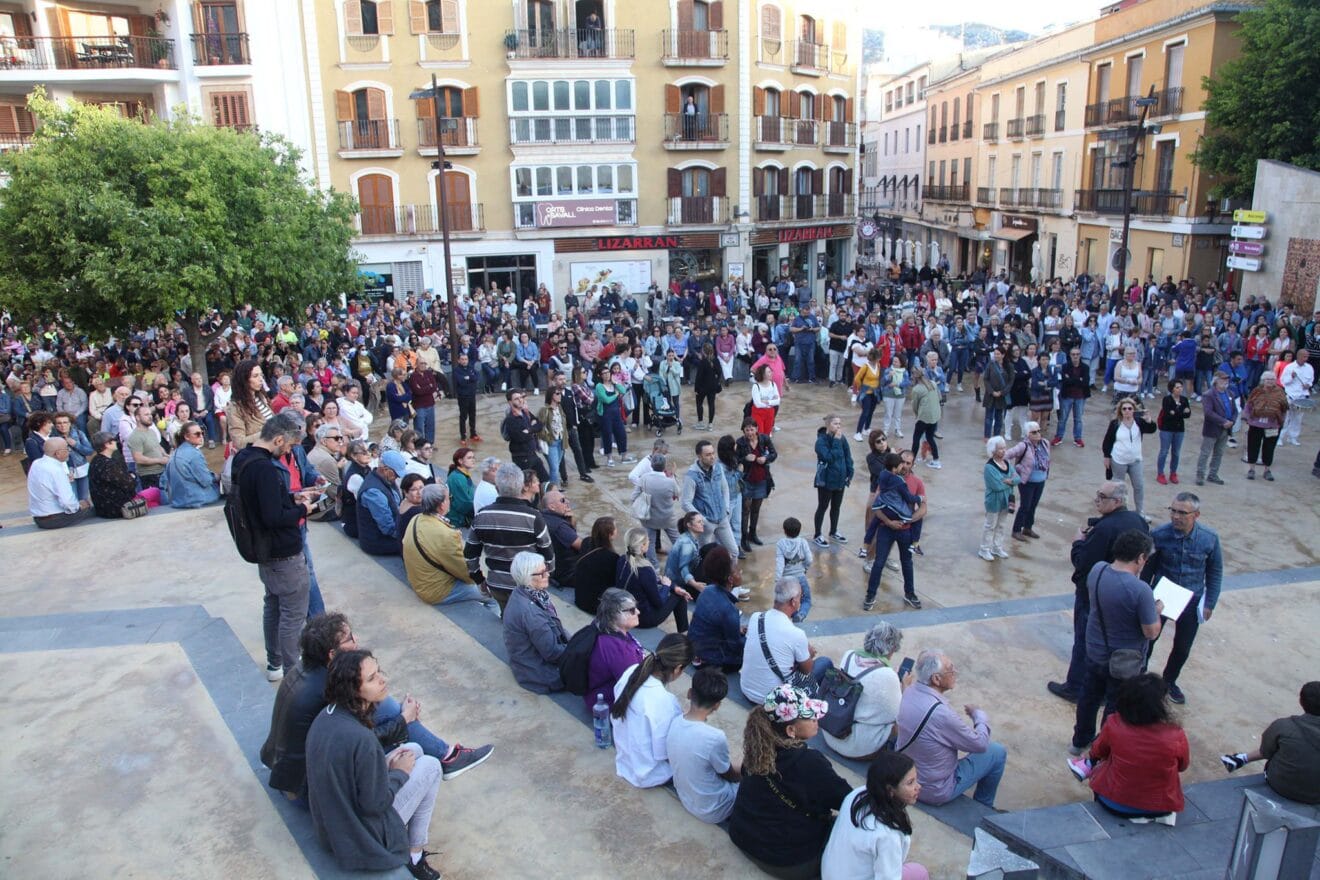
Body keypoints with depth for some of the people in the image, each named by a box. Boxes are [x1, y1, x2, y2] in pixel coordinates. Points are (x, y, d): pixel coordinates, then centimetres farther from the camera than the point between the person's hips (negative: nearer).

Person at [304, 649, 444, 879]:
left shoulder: (327, 715, -8)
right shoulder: (361, 739, -34)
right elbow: (376, 803, -24)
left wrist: (383, 764, 0)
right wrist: (400, 772, -8)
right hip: (360, 838, -8)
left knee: (413, 749, 14)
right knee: (430, 766, 2)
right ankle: (414, 855, 16)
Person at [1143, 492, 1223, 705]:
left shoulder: (1210, 539, -15)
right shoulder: (1159, 535, -20)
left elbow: (1215, 572, -1)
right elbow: (1148, 569, -7)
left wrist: (1209, 604, 1)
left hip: (1191, 601, 2)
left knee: (1183, 647, 17)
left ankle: (1169, 681, 42)